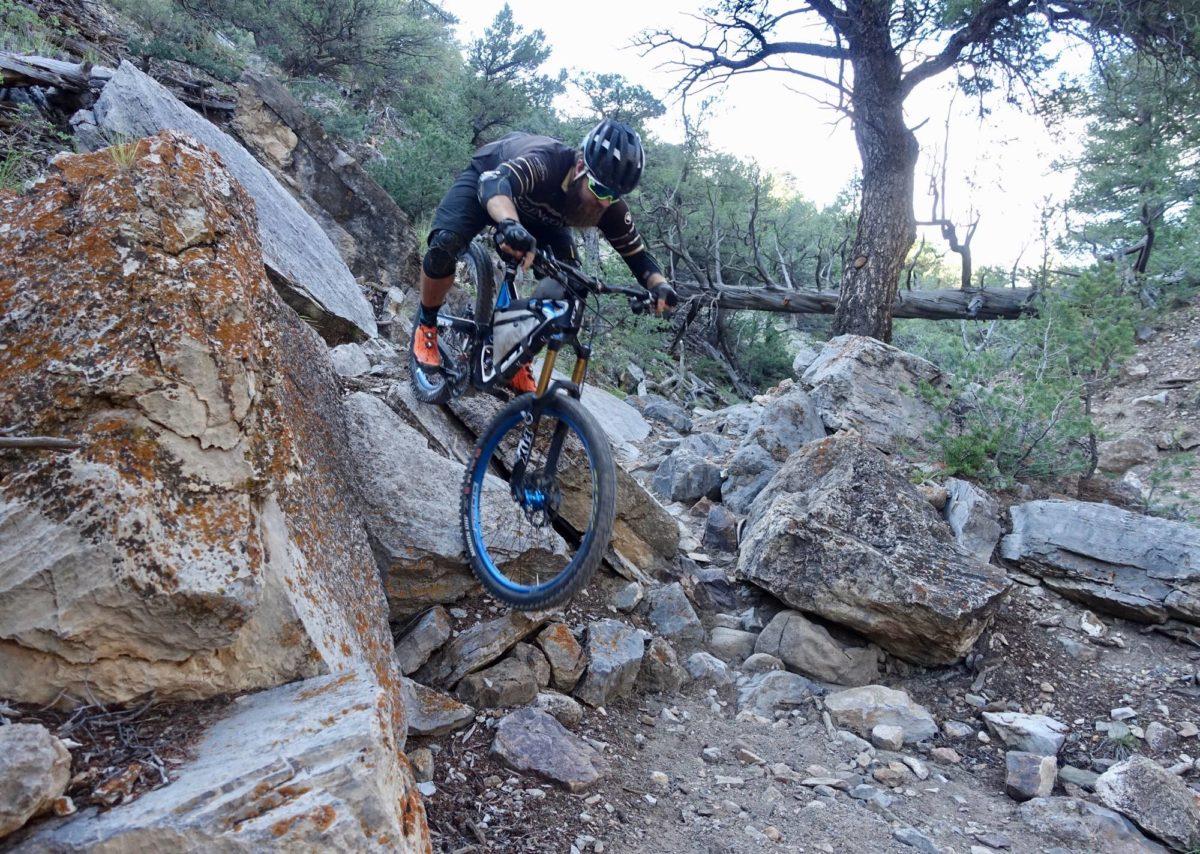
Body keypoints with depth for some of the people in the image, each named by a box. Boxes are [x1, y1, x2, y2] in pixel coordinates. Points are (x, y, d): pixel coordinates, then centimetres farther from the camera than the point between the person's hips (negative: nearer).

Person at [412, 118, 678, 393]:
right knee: (445, 244, -31)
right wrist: (510, 225, -83)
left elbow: (638, 255, -20)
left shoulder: (610, 208, -28)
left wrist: (660, 284, -43)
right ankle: (426, 325, -2)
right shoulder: (545, 162, -44)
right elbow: (494, 183, -62)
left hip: (534, 211, 5)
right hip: (486, 178, -4)